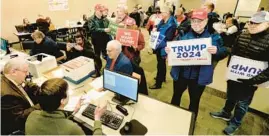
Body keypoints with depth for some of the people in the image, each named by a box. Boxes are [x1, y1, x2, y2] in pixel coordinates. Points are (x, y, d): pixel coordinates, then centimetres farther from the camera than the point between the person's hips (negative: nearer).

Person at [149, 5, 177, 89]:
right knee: (161, 63, 22)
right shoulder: (162, 22, 9)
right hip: (158, 46, 9)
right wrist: (155, 30, 1)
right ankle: (162, 77, 42)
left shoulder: (171, 24, -19)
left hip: (163, 47, -9)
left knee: (160, 64, 0)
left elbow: (169, 39, -23)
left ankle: (158, 84, 13)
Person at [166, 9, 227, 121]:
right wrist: (168, 50, -17)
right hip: (181, 73, 2)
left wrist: (216, 51, -25)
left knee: (194, 100, 16)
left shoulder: (213, 36, -4)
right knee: (176, 96, 19)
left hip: (199, 76, -1)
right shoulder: (184, 33, -1)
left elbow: (223, 53, -2)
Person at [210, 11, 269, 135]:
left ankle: (235, 123, 39)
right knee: (230, 97, 25)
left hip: (248, 81, -4)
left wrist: (256, 80, -24)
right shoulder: (243, 35, -1)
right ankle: (226, 113, 50)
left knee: (242, 104, 16)